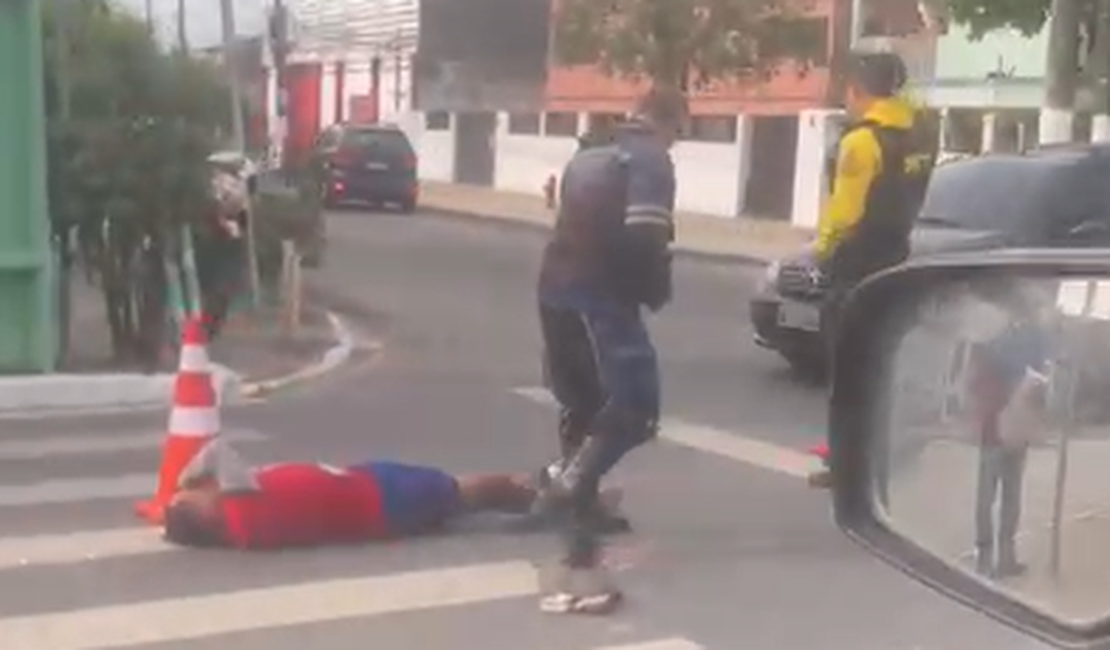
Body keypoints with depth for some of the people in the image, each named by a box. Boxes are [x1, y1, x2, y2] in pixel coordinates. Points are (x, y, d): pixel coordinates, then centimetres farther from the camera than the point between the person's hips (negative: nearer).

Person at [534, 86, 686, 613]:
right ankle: (571, 481, -20)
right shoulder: (652, 162, -5)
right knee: (636, 407, -8)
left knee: (581, 401, 20)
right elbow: (643, 239, -17)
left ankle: (575, 497, 26)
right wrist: (657, 292, -2)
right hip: (601, 295, -9)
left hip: (557, 287, 9)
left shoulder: (589, 157, 22)